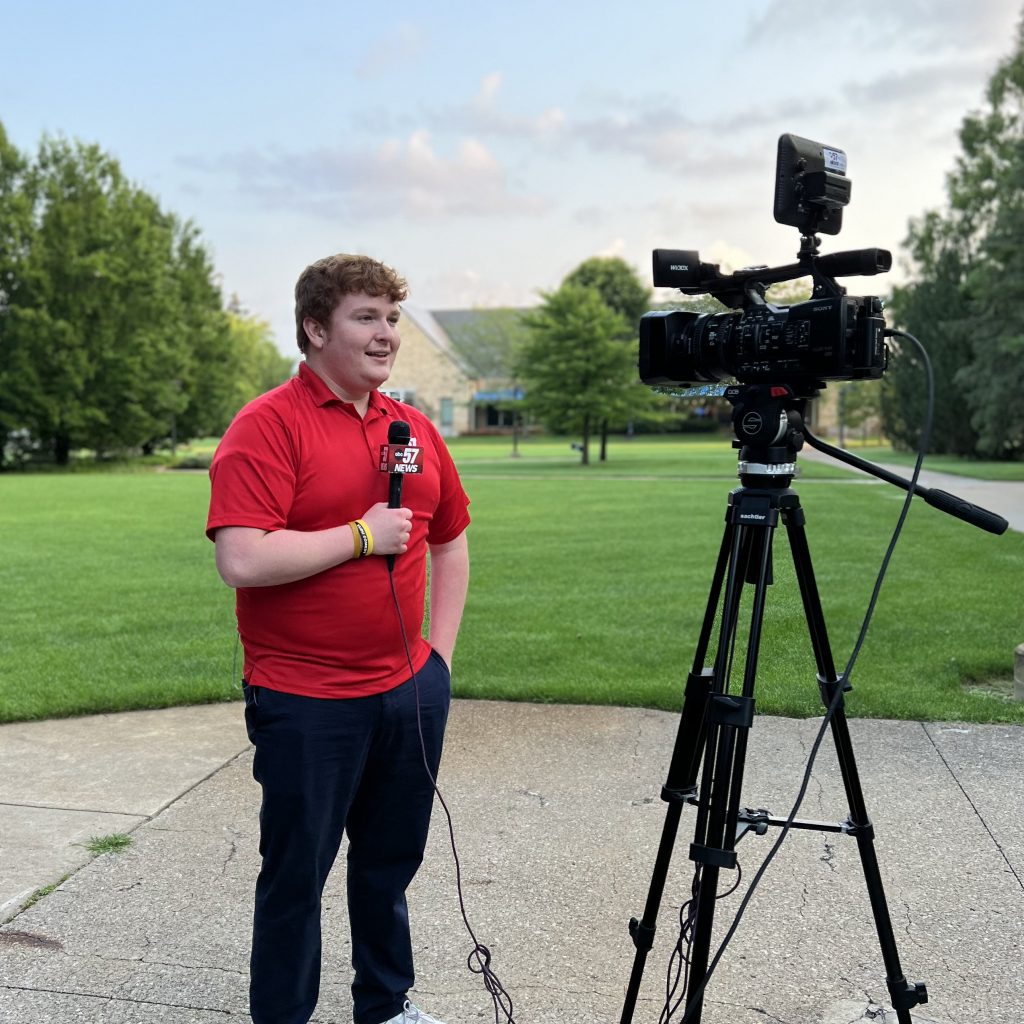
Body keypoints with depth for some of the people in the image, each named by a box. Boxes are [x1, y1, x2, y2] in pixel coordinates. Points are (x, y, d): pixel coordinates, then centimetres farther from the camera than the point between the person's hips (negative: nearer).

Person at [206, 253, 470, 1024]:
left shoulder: (416, 428, 7)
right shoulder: (267, 427, -13)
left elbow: (450, 541, 17)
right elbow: (243, 561, -24)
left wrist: (441, 648, 10)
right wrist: (362, 535, -18)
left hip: (410, 690, 6)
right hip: (307, 701, -6)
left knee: (392, 861, 19)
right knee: (297, 873, 10)